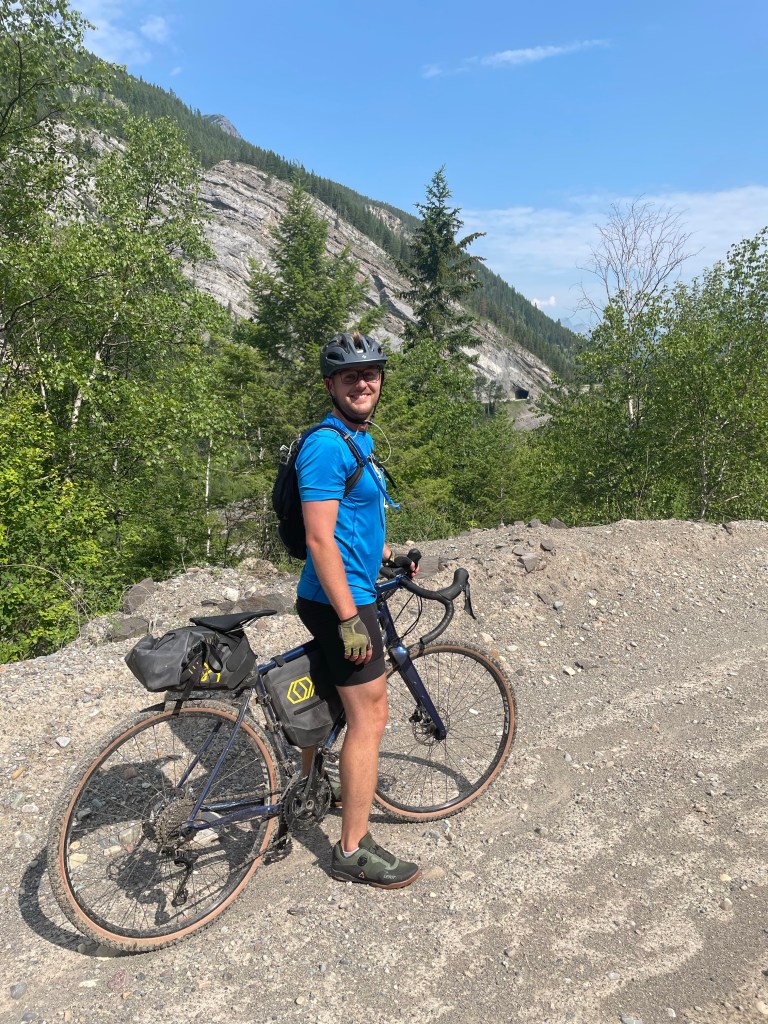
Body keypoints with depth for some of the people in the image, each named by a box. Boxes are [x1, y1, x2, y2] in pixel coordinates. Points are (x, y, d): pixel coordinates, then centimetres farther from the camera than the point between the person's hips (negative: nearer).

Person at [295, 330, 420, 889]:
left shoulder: (358, 442, 13)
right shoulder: (328, 446, -19)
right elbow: (320, 539, -24)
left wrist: (391, 555, 23)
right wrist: (350, 620, -25)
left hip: (343, 597, 10)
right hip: (341, 599, -10)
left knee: (328, 699, 23)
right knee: (370, 717, -3)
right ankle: (354, 851, 10)